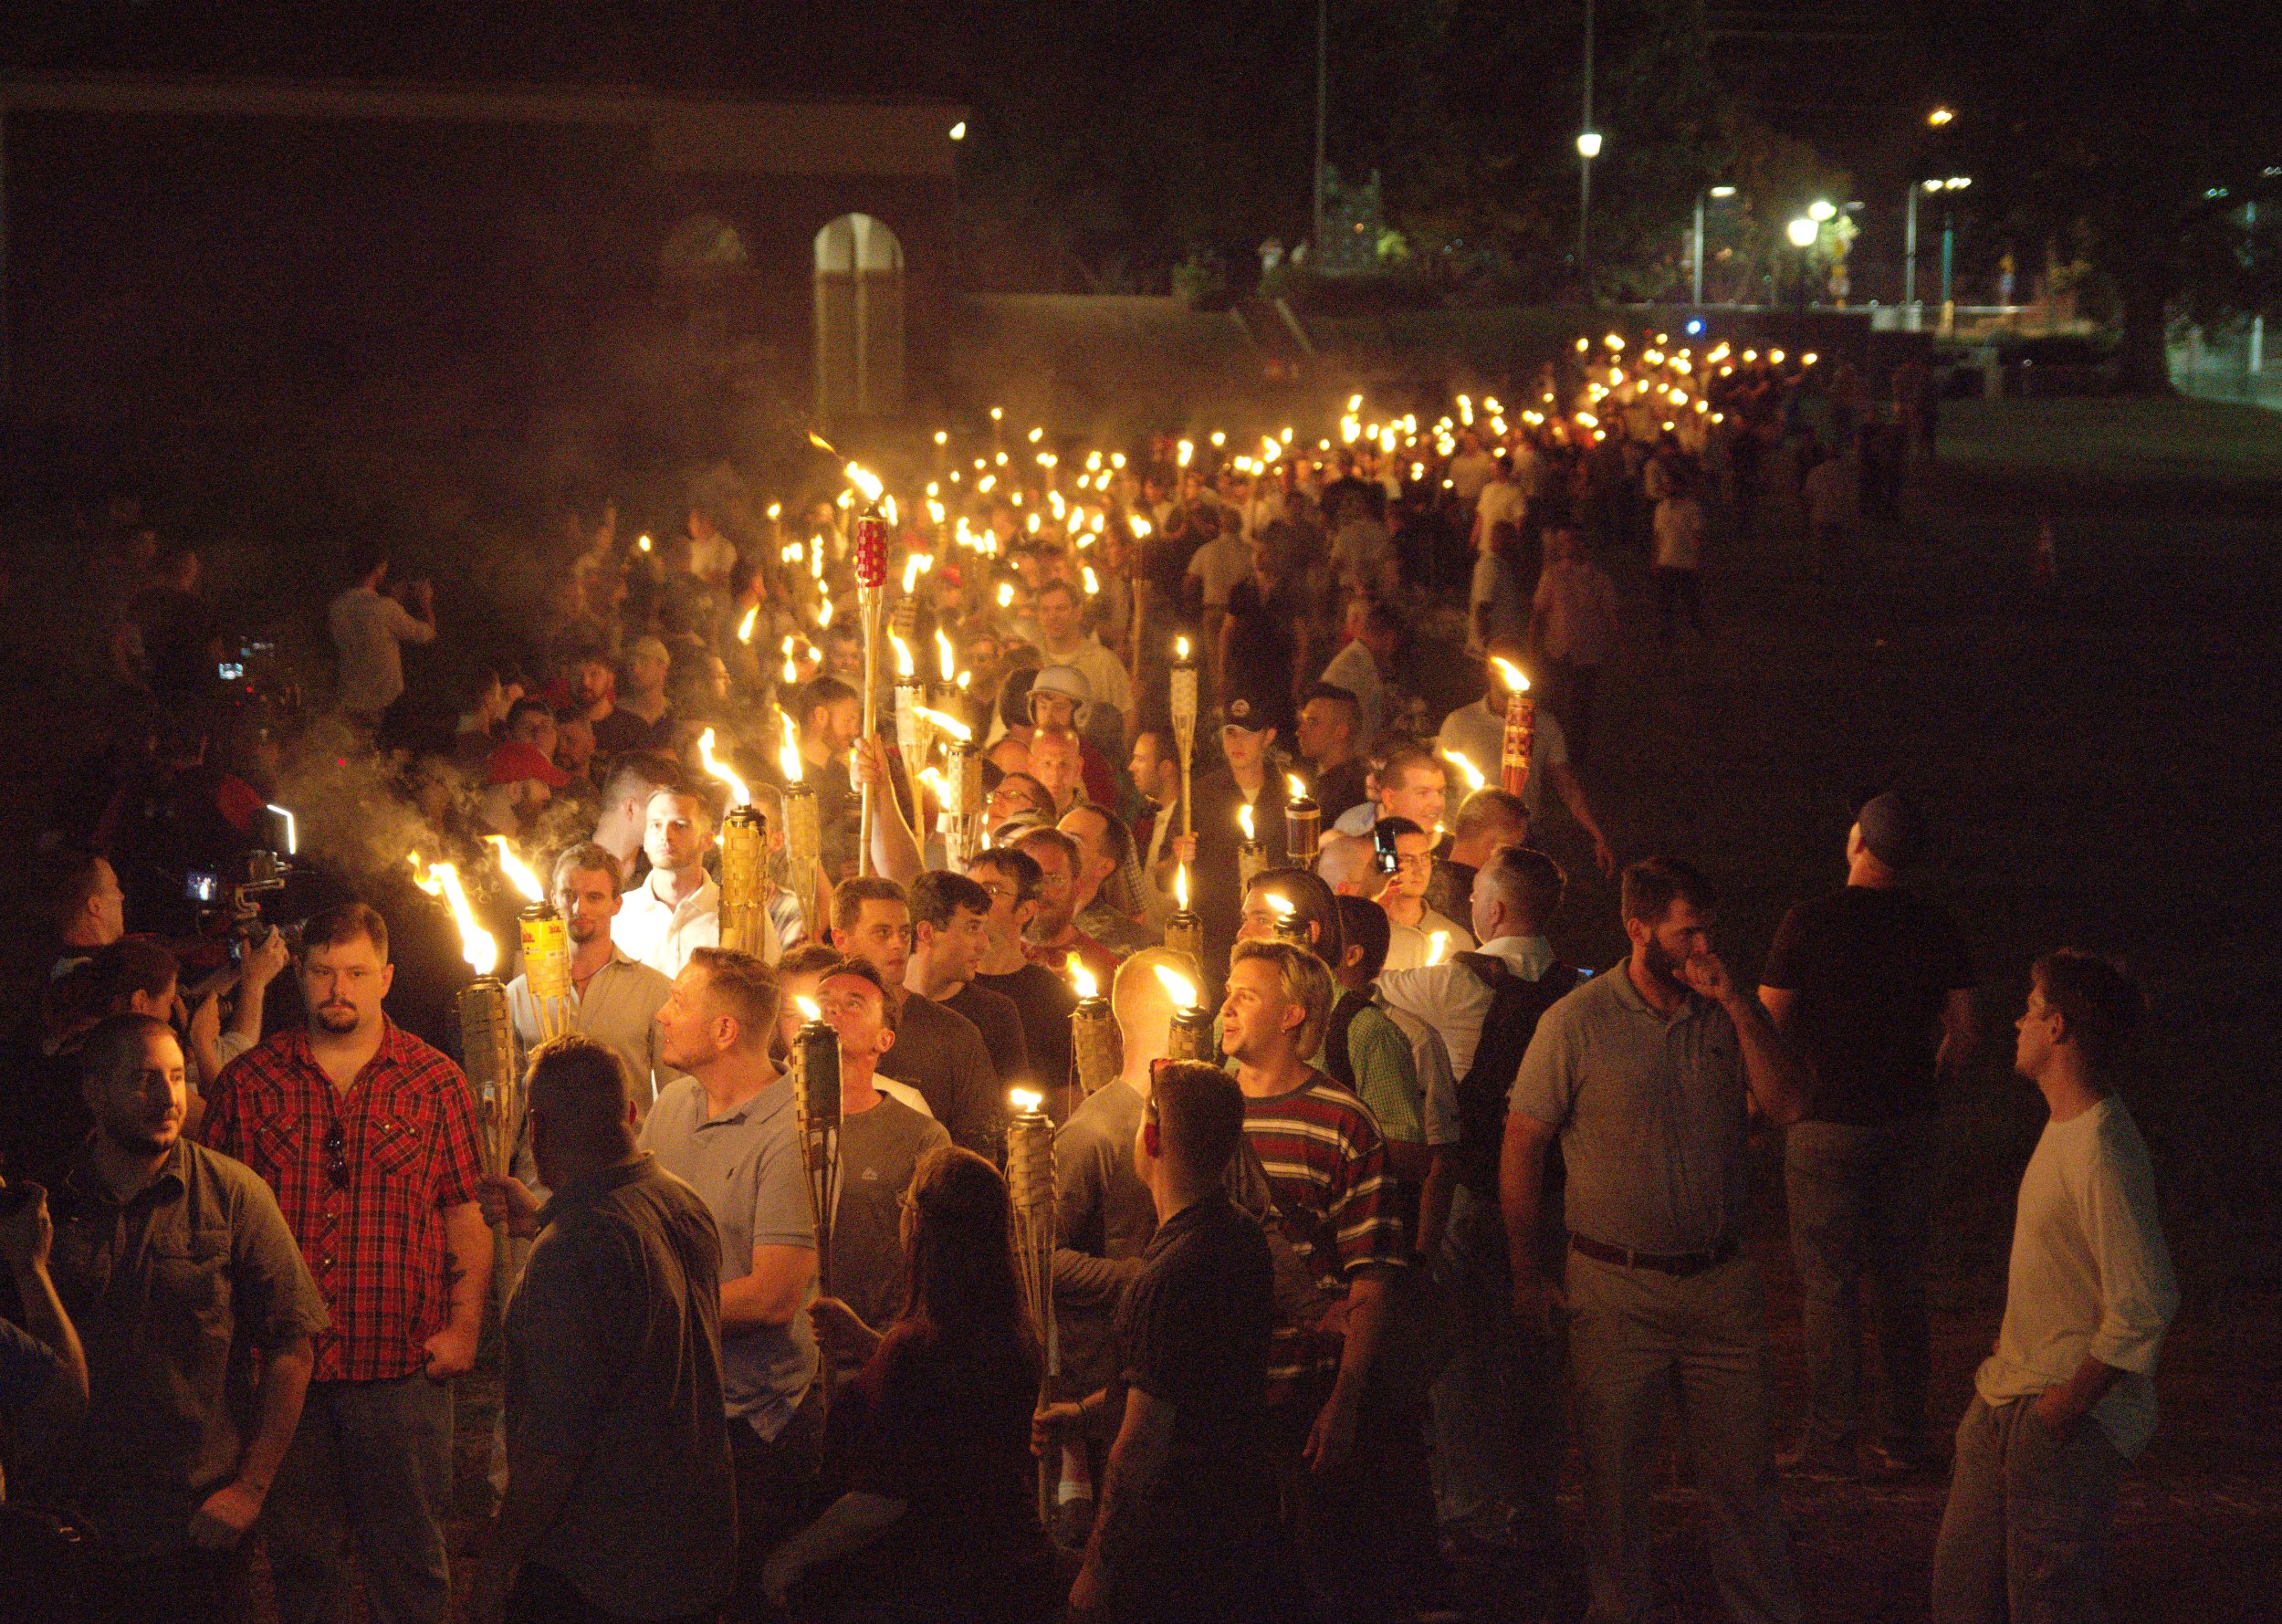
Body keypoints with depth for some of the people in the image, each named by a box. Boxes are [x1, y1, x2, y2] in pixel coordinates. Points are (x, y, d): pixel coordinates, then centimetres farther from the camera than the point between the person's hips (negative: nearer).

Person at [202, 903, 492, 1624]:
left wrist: (464, 1326, -5)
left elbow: (467, 1218, 6)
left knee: (409, 1559, 3)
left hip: (402, 1367, -1)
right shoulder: (247, 1083, 6)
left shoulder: (436, 1083, 5)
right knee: (298, 1552, 9)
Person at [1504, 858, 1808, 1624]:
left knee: (1743, 1470, 8)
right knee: (1613, 1473, 7)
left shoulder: (1729, 1012, 4)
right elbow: (1522, 1146, -3)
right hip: (1616, 1287, -3)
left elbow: (1787, 1103, -6)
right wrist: (1525, 1274, -3)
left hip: (1722, 1281, 3)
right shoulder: (1576, 1023, -8)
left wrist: (1736, 1005, -15)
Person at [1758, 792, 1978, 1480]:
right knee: (1903, 1281, 12)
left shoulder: (1810, 923, -11)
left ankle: (1831, 1442, 4)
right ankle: (1904, 1436, 17)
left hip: (1829, 1121, -4)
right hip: (1911, 1123, 4)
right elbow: (1961, 1035, 5)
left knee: (1830, 1286, 1)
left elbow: (1768, 1027, -7)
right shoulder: (1937, 927, 0)